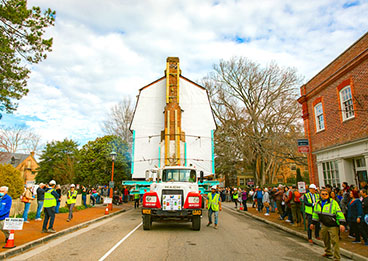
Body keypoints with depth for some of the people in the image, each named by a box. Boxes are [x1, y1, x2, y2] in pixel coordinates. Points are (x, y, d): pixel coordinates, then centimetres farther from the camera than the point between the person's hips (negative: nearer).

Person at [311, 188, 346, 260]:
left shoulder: (333, 203, -11)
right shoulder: (318, 204, 6)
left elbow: (339, 213, -13)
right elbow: (315, 214, 17)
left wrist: (341, 224, -19)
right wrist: (313, 223, 20)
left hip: (333, 226, -6)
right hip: (324, 225, 6)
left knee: (334, 241, -5)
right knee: (325, 240, 19)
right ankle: (328, 252, 39)